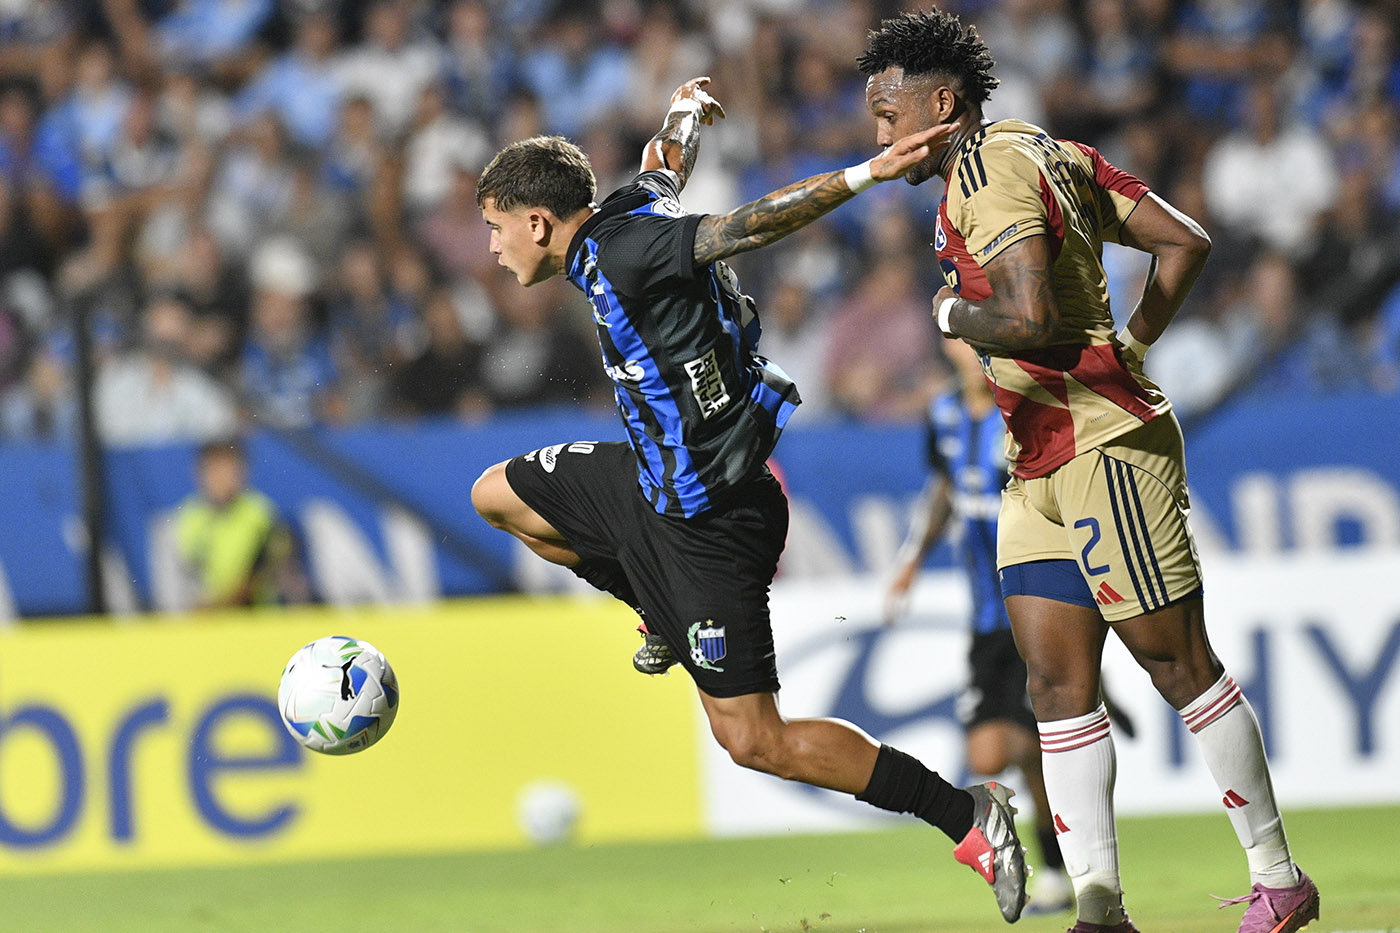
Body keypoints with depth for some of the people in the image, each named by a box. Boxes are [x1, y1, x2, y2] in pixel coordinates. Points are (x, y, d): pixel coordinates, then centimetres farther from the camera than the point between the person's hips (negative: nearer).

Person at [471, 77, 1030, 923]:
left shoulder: (622, 254, -24)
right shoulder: (632, 214, 2)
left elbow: (750, 224, -31)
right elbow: (669, 165, 23)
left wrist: (867, 174, -40)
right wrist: (685, 110, 42)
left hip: (709, 521, -10)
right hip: (659, 481, 10)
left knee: (753, 740, -7)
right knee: (498, 496, 22)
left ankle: (967, 817, -4)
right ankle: (664, 617, 31)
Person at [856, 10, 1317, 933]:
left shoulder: (988, 171, -14)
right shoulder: (1055, 153, 15)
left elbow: (1028, 316, -27)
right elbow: (1186, 242, 14)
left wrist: (952, 313, -9)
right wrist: (1131, 344, 14)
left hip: (1107, 446, -10)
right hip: (1038, 467, 10)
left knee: (1181, 665, -2)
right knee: (1059, 685, 3)